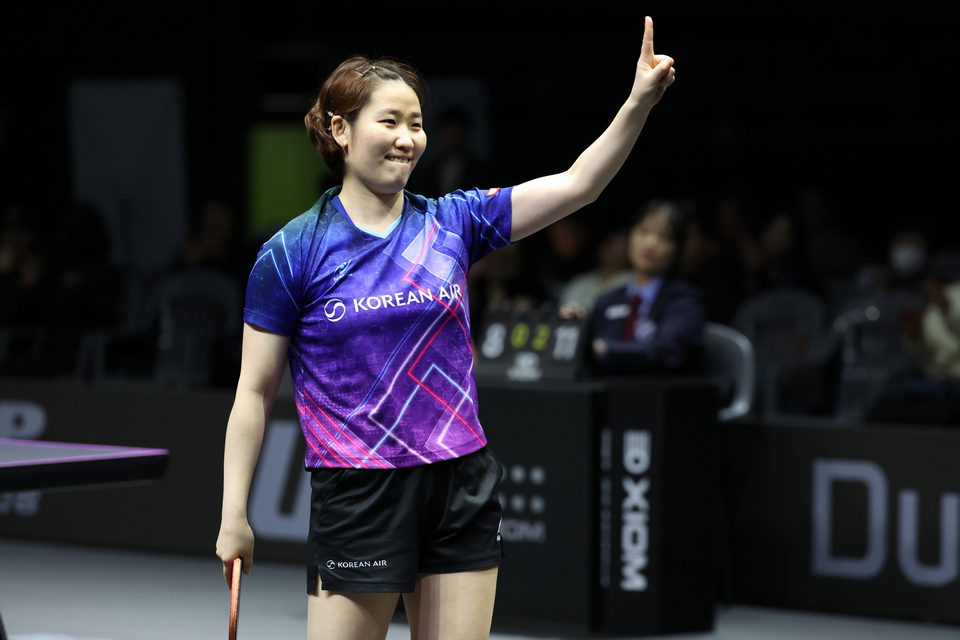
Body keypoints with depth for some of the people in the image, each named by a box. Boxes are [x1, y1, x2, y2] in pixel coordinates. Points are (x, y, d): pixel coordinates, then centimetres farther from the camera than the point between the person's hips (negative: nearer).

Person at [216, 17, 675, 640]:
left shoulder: (452, 223, 5)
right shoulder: (291, 254, -4)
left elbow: (577, 185, -2)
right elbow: (255, 392, -1)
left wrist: (640, 101, -16)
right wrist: (234, 514, -4)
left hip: (463, 488, 4)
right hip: (359, 496, -4)